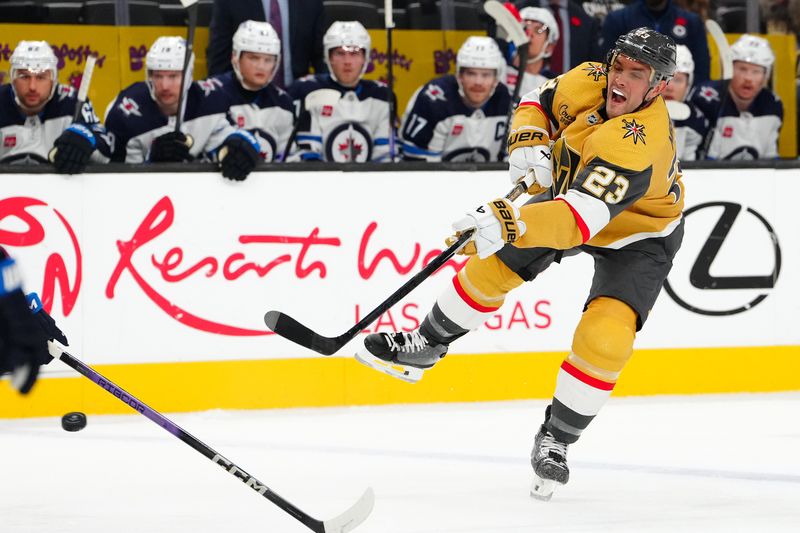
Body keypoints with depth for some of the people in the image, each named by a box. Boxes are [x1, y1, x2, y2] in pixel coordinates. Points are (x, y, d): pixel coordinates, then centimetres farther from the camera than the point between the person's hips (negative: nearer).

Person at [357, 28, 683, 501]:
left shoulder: (642, 143, -43)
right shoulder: (588, 82, -23)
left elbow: (585, 217, -53)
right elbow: (537, 103, -1)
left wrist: (513, 225, -65)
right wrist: (528, 143, -23)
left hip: (637, 236, -6)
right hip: (570, 192, 6)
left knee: (606, 336, -22)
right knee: (492, 265, 6)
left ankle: (556, 440, -2)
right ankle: (424, 348, 31)